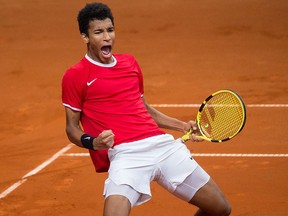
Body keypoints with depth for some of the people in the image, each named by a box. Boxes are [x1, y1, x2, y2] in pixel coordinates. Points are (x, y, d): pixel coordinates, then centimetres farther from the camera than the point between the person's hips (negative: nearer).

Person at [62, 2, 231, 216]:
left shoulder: (130, 63, 19)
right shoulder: (75, 76, 2)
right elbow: (72, 128, 5)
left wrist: (182, 126, 23)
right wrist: (93, 143, -15)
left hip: (163, 144, 6)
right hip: (125, 153, -5)